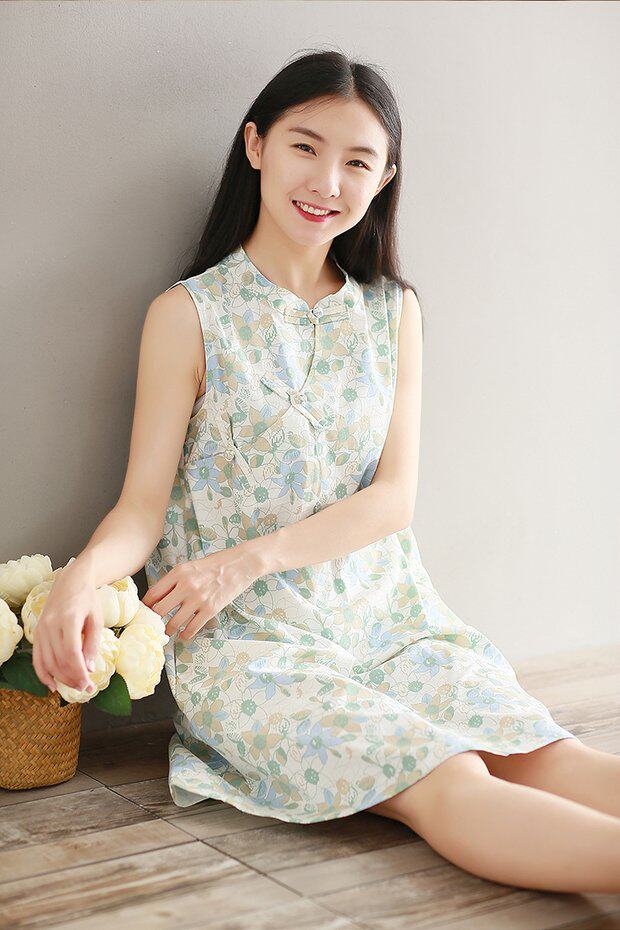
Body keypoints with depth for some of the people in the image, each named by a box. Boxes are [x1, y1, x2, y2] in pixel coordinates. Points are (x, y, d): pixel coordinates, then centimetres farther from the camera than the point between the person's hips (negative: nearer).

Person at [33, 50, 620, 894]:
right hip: (248, 637, -3)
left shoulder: (393, 311, 10)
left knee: (541, 753, -23)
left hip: (387, 613, 4)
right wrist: (83, 574, -27)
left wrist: (252, 557, -11)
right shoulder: (190, 315, -1)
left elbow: (396, 497, 3)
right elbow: (144, 504, -4)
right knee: (449, 787, -28)